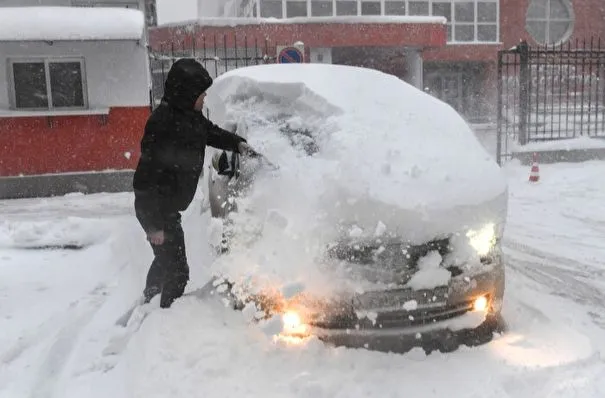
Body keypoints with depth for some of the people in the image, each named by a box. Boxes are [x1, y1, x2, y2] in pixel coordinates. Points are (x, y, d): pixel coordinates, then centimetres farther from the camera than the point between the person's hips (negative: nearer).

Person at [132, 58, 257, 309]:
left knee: (166, 259, 26)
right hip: (154, 207, -10)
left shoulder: (189, 115, 1)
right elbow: (151, 173, -27)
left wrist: (238, 143, 5)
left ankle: (148, 303, 47)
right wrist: (155, 224, -26)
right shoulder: (163, 122, -26)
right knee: (177, 268, -6)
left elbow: (211, 132, 23)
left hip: (169, 205, 10)